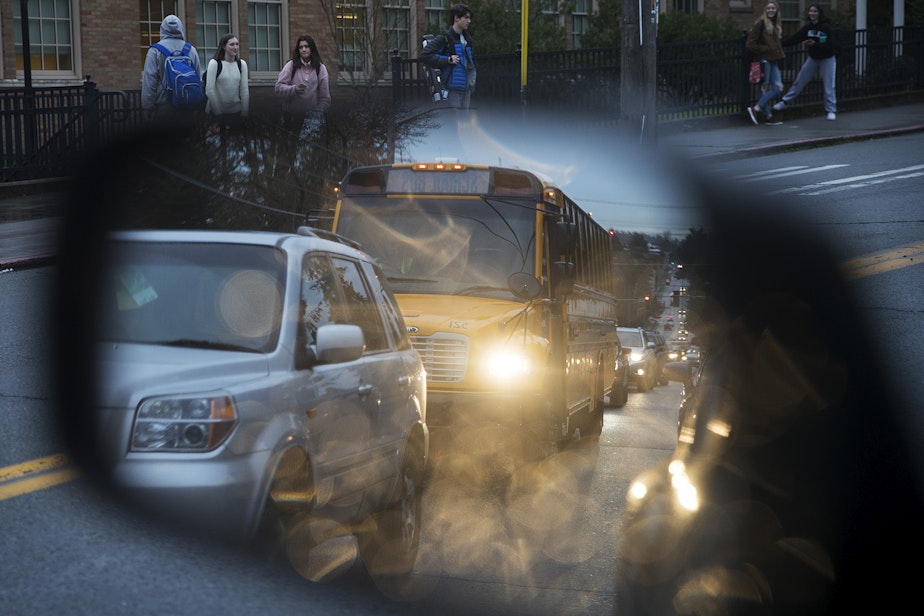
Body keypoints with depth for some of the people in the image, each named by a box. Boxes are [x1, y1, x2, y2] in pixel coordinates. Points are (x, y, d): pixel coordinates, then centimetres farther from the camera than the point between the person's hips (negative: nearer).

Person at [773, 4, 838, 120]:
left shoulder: (827, 27, -20)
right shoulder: (808, 27, -5)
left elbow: (829, 45, -27)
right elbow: (794, 38, -9)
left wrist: (814, 44, -38)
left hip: (827, 59, -5)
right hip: (813, 58, 5)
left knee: (829, 86, -5)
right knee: (799, 81, 9)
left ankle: (831, 111, 7)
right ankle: (784, 102, 19)